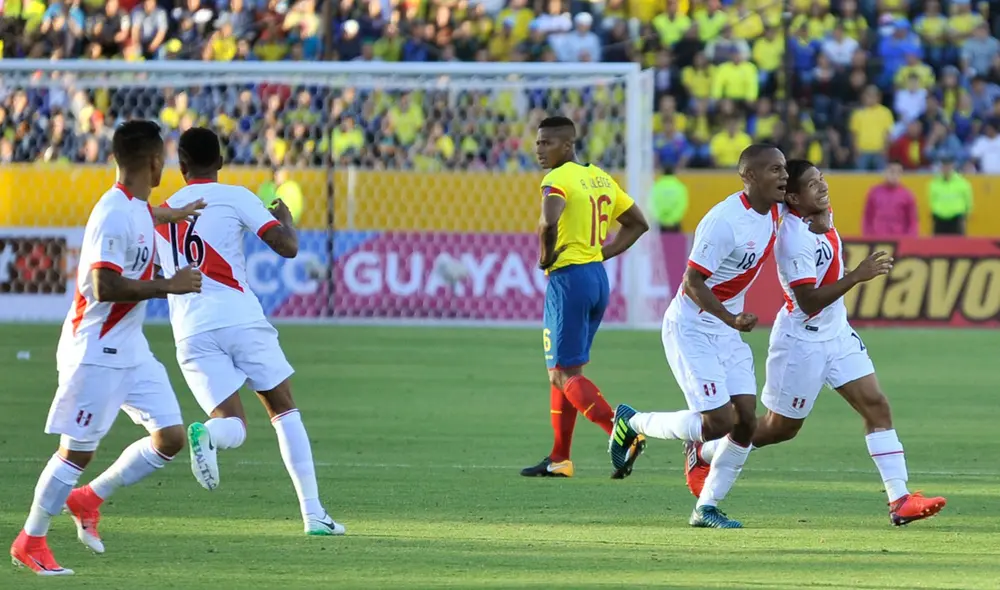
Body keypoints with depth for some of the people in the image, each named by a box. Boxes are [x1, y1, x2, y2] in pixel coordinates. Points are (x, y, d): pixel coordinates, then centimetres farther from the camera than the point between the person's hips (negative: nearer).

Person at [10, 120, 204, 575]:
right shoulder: (115, 216, -21)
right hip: (96, 350, -9)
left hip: (130, 349, 9)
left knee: (171, 437, 3)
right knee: (77, 450, -3)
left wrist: (171, 215, 44)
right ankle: (29, 542, 11)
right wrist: (168, 285, -23)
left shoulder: (136, 207, 8)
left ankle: (89, 499, 18)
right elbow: (105, 286, -27)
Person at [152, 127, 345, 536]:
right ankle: (313, 513, 5)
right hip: (241, 318, -2)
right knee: (284, 411, 13)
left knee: (232, 424, 2)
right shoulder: (235, 197, 3)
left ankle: (207, 434, -37)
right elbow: (287, 248, -3)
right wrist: (284, 216, 17)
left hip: (192, 333, 2)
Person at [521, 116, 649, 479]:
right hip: (598, 276, 9)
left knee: (566, 374, -5)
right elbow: (638, 223, 20)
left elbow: (549, 221, -33)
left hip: (569, 277, -9)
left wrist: (545, 256, -15)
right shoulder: (600, 178, 13)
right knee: (560, 370, 17)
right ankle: (559, 459, 20)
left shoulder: (557, 180, -13)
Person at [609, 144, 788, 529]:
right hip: (691, 329, -8)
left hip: (727, 332, 8)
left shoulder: (775, 210, 0)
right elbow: (693, 282, -23)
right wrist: (730, 319, -35)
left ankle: (707, 508, 12)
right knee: (721, 421, -14)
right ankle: (634, 423, 9)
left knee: (746, 420, -1)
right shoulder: (725, 222, -25)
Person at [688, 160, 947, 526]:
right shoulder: (795, 240, -27)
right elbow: (809, 301, -30)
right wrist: (856, 277, -33)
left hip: (837, 334, 8)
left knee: (876, 406, -4)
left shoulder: (822, 218, -2)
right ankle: (704, 454, 31)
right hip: (802, 342, -8)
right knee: (781, 428, 8)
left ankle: (899, 501, -6)